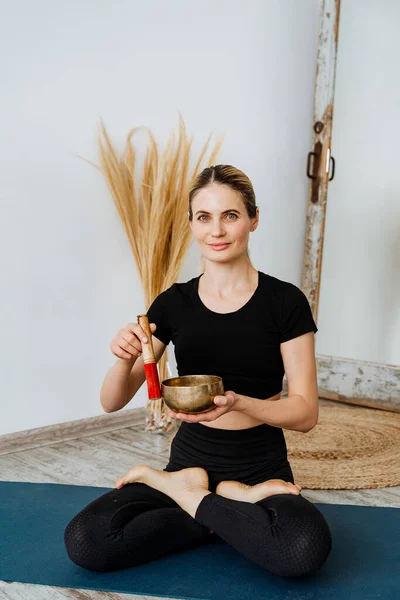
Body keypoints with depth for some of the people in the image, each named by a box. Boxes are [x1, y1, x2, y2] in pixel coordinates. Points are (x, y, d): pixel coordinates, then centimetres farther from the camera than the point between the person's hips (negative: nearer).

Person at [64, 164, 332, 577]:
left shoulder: (285, 302, -6)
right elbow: (112, 403, 2)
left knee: (305, 549, -35)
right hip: (190, 461, 2)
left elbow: (305, 413, -7)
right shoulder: (173, 303, 1)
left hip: (261, 468, -1)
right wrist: (125, 359, -20)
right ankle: (236, 506, -5)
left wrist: (238, 402, -25)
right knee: (83, 541, -23)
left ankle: (186, 496, -7)